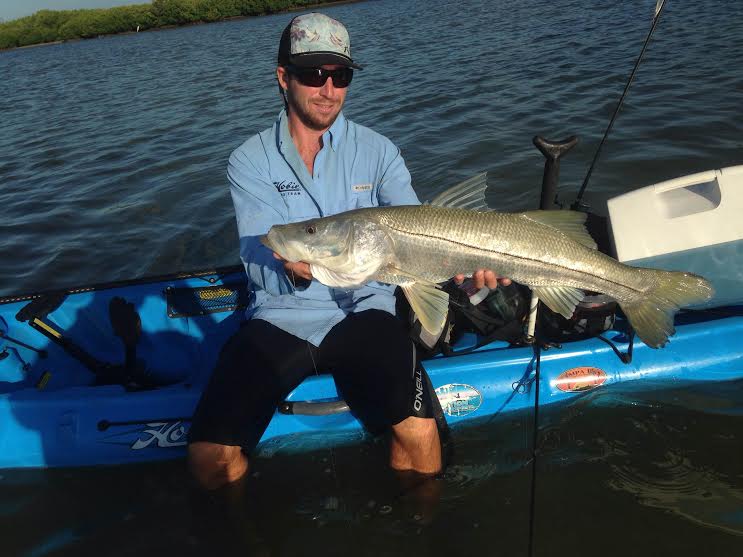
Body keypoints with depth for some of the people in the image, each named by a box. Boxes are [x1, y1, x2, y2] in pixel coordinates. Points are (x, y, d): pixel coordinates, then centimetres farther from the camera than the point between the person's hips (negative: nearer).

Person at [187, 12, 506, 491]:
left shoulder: (376, 150, 3)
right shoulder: (250, 161, 1)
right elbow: (259, 264, -9)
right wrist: (293, 270, -33)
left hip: (362, 310, 0)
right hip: (278, 319, 0)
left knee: (419, 434, -24)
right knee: (210, 456, -18)